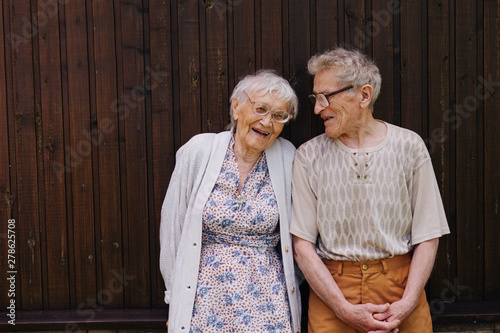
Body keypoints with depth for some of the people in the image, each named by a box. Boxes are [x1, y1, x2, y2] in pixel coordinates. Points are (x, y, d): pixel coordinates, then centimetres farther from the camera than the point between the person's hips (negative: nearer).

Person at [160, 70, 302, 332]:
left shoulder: (288, 159, -3)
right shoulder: (199, 151, -5)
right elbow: (173, 226, 2)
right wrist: (175, 296, 6)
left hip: (265, 298, 1)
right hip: (204, 294, 0)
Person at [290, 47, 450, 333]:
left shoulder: (409, 146, -2)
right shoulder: (308, 157, -3)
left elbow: (428, 236, -1)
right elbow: (302, 245, -5)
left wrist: (407, 304, -12)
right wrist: (345, 309, -13)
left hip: (401, 286, 0)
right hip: (330, 290, 0)